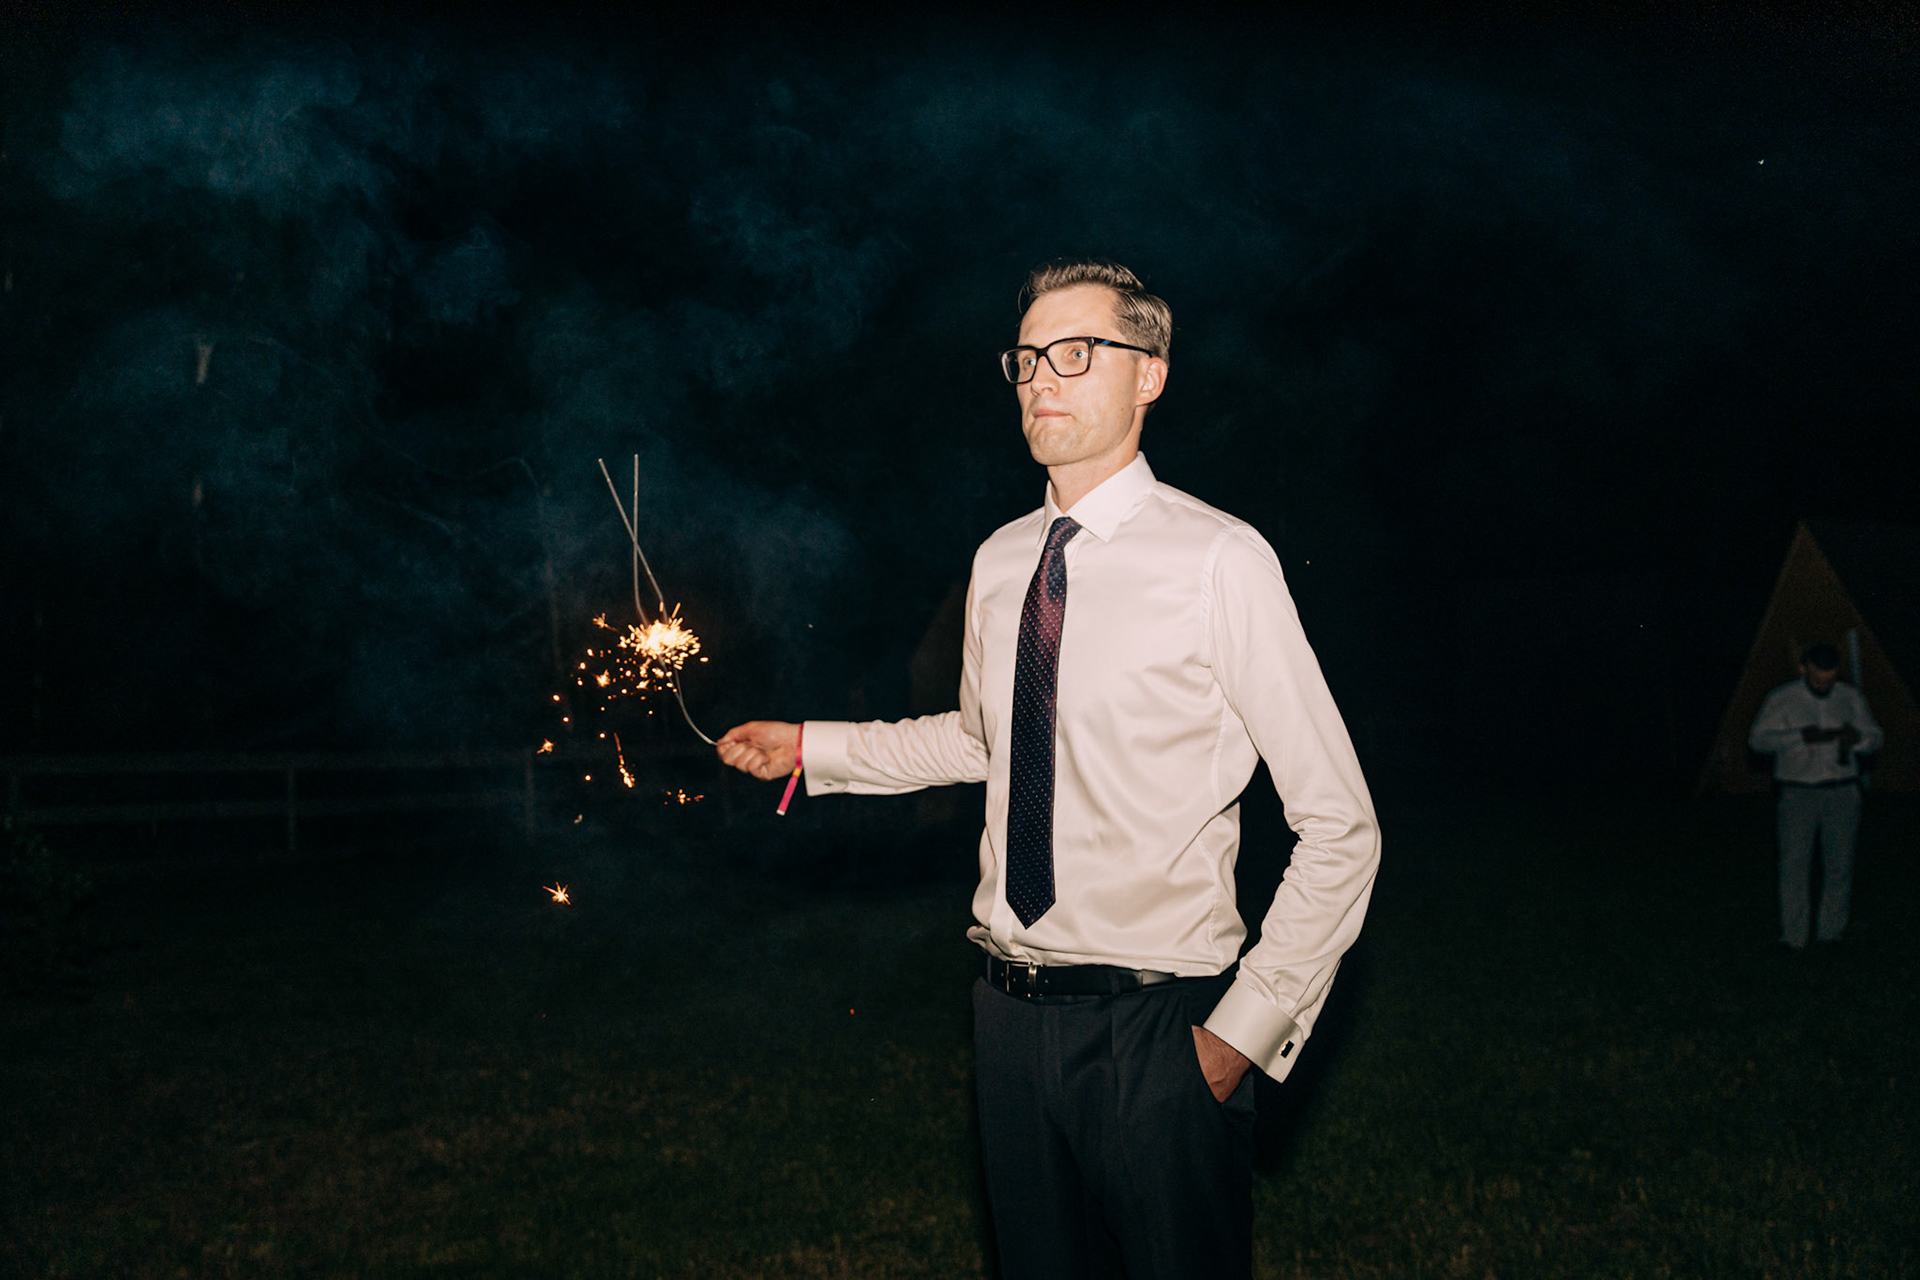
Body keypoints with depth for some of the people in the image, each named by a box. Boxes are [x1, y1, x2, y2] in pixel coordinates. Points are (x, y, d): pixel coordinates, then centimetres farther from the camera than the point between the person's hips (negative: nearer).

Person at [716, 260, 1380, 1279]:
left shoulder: (1218, 561, -15)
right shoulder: (999, 561, 5)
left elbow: (1340, 828, -13)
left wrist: (1246, 1028, -14)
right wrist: (812, 747, 20)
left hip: (1154, 1021, -6)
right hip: (1012, 1009, 6)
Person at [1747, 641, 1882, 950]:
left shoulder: (1851, 697, 6)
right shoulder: (1781, 699, -3)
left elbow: (1874, 738, 7)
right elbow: (1759, 739, -10)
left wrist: (1854, 737, -17)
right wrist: (1800, 737, -24)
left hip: (1841, 793, 2)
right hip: (1796, 793, -2)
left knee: (1840, 864, 1)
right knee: (1794, 864, -7)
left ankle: (1830, 933, 11)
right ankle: (1793, 937, -2)